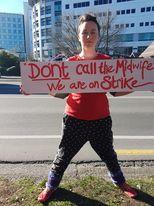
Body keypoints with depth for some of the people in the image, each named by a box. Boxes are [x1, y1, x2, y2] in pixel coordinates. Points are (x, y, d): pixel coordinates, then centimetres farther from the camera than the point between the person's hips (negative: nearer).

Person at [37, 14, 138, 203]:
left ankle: (120, 182, 50)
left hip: (101, 121, 1)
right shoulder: (70, 63, -3)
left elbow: (115, 90, 3)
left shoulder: (107, 61, -1)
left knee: (108, 154, 21)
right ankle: (51, 186, 40)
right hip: (74, 120, 0)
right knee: (63, 155, 13)